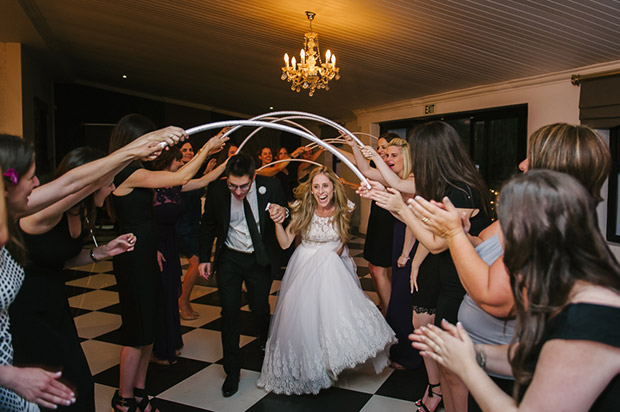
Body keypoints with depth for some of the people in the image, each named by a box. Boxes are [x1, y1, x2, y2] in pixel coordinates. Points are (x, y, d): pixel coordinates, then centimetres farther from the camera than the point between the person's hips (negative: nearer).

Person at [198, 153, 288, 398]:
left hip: (260, 259, 0)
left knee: (260, 308, 12)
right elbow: (208, 224, 2)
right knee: (230, 312, 2)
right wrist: (205, 258, 1)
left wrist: (283, 212, -23)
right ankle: (232, 370, 20)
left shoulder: (271, 187, -17)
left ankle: (266, 346, 49)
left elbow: (285, 216, 0)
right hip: (229, 259, 0)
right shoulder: (216, 189, -15)